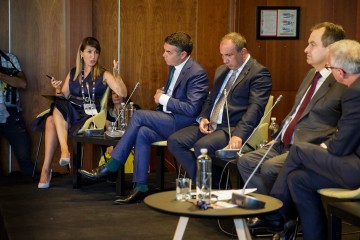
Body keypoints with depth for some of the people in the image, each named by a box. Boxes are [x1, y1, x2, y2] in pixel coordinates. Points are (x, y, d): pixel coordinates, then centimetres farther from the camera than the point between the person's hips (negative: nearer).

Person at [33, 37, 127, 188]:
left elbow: (122, 94, -5)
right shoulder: (73, 74, 19)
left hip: (91, 116, -4)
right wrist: (58, 90, -4)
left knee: (52, 122, -29)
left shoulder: (103, 75, 8)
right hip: (71, 113, 4)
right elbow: (63, 98, 18)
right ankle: (64, 149, -44)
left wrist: (117, 75, -19)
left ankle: (46, 169, -28)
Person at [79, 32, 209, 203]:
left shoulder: (197, 73, -14)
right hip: (170, 122, 8)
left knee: (139, 115, -22)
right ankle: (140, 187, -20)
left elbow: (192, 109, -22)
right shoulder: (175, 67, 14)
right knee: (142, 133, -23)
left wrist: (164, 99, -14)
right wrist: (161, 95, 4)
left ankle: (110, 167, -14)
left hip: (183, 125, -8)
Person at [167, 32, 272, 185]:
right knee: (174, 141, -12)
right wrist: (203, 118, 4)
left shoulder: (259, 73, -6)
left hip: (234, 128, -8)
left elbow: (255, 107, -17)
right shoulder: (221, 70, 21)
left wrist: (239, 135, -30)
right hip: (210, 125, 8)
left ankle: (213, 184, -8)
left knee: (202, 146, -33)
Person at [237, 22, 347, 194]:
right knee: (245, 161, -6)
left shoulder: (343, 83, -12)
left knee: (270, 167, -28)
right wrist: (276, 137, 14)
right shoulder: (311, 74, 17)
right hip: (283, 144, 9)